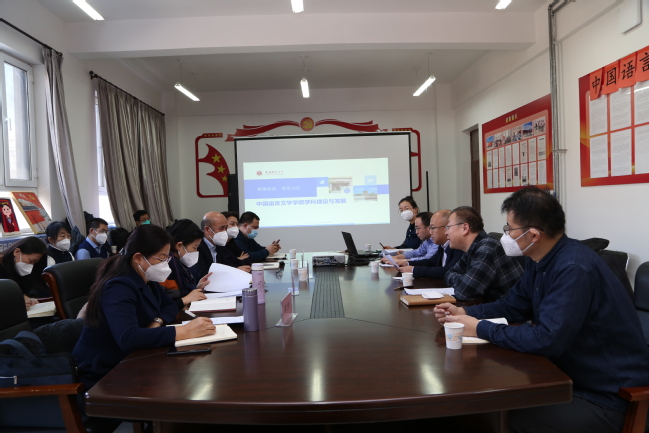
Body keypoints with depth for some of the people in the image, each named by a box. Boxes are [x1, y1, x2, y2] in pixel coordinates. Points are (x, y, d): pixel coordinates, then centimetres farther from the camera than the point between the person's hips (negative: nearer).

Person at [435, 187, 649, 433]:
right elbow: (513, 306, 13)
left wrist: (481, 329, -23)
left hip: (607, 396, -8)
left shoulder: (573, 269, -28)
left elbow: (547, 339, -34)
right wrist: (465, 312, -2)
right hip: (574, 375, 9)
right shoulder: (539, 260, 2)